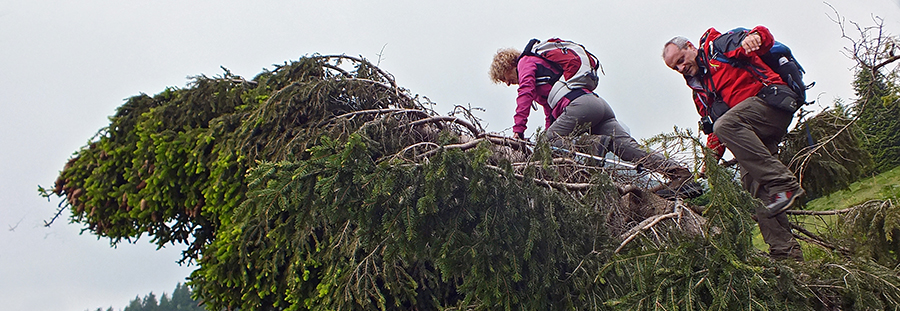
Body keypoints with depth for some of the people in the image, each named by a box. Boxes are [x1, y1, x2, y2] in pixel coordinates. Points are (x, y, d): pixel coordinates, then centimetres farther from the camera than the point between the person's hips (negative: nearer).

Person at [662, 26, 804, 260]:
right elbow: (712, 126, 24)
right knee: (752, 182, -7)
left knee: (726, 125, -33)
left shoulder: (717, 45, 10)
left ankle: (784, 185, -32)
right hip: (753, 136, 8)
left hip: (772, 101, -7)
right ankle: (786, 252, -6)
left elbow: (765, 38, -1)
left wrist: (754, 36, -26)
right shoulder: (699, 91, 28)